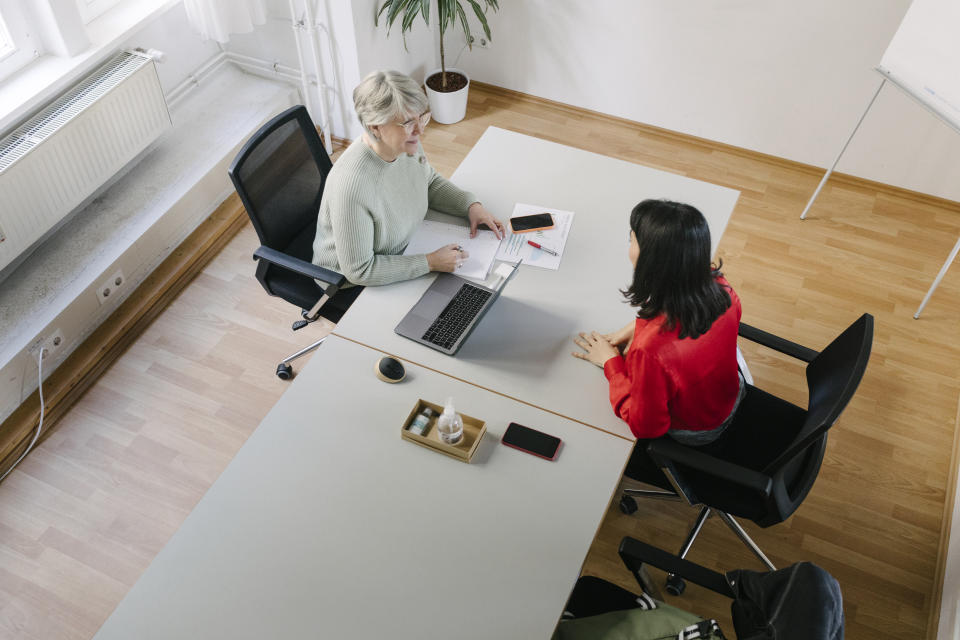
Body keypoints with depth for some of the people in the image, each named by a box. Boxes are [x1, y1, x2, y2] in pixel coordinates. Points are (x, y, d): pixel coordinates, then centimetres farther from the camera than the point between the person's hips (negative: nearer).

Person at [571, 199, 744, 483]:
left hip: (690, 433, -5)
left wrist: (611, 361, -17)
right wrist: (637, 328, -7)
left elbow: (645, 425, -26)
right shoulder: (720, 289, -26)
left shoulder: (651, 348, -46)